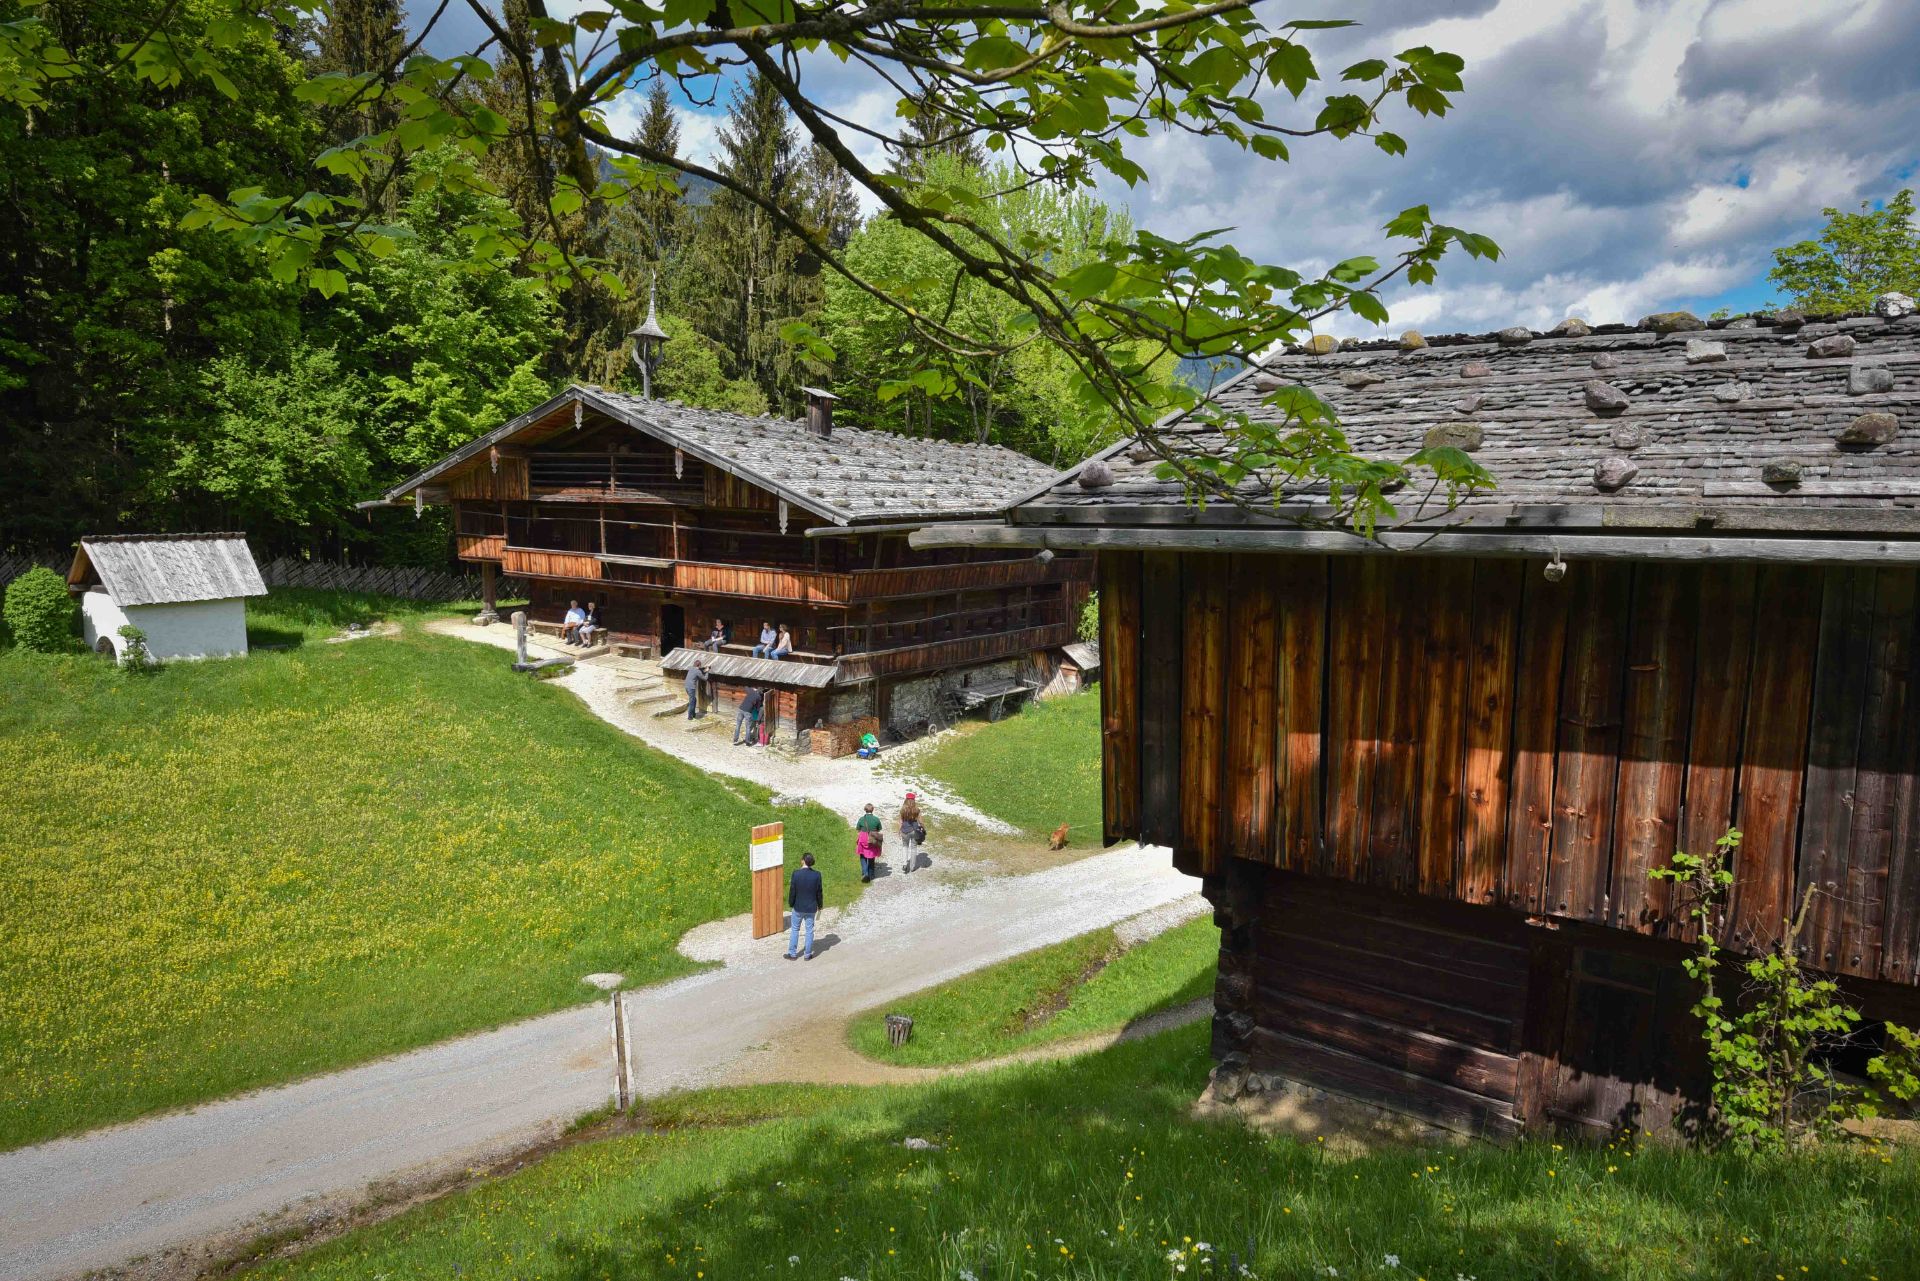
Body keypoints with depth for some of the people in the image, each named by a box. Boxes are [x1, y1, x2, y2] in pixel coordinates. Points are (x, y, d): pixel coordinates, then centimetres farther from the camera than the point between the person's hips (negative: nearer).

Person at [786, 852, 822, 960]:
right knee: (809, 930, 12)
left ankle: (792, 953, 21)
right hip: (811, 908, 1)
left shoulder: (796, 874, -17)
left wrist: (790, 905, 5)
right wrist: (820, 906, 10)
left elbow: (792, 892, -10)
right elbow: (819, 893, -3)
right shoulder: (816, 875, -11)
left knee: (794, 930, 14)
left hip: (798, 908, -1)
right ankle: (808, 954, 19)